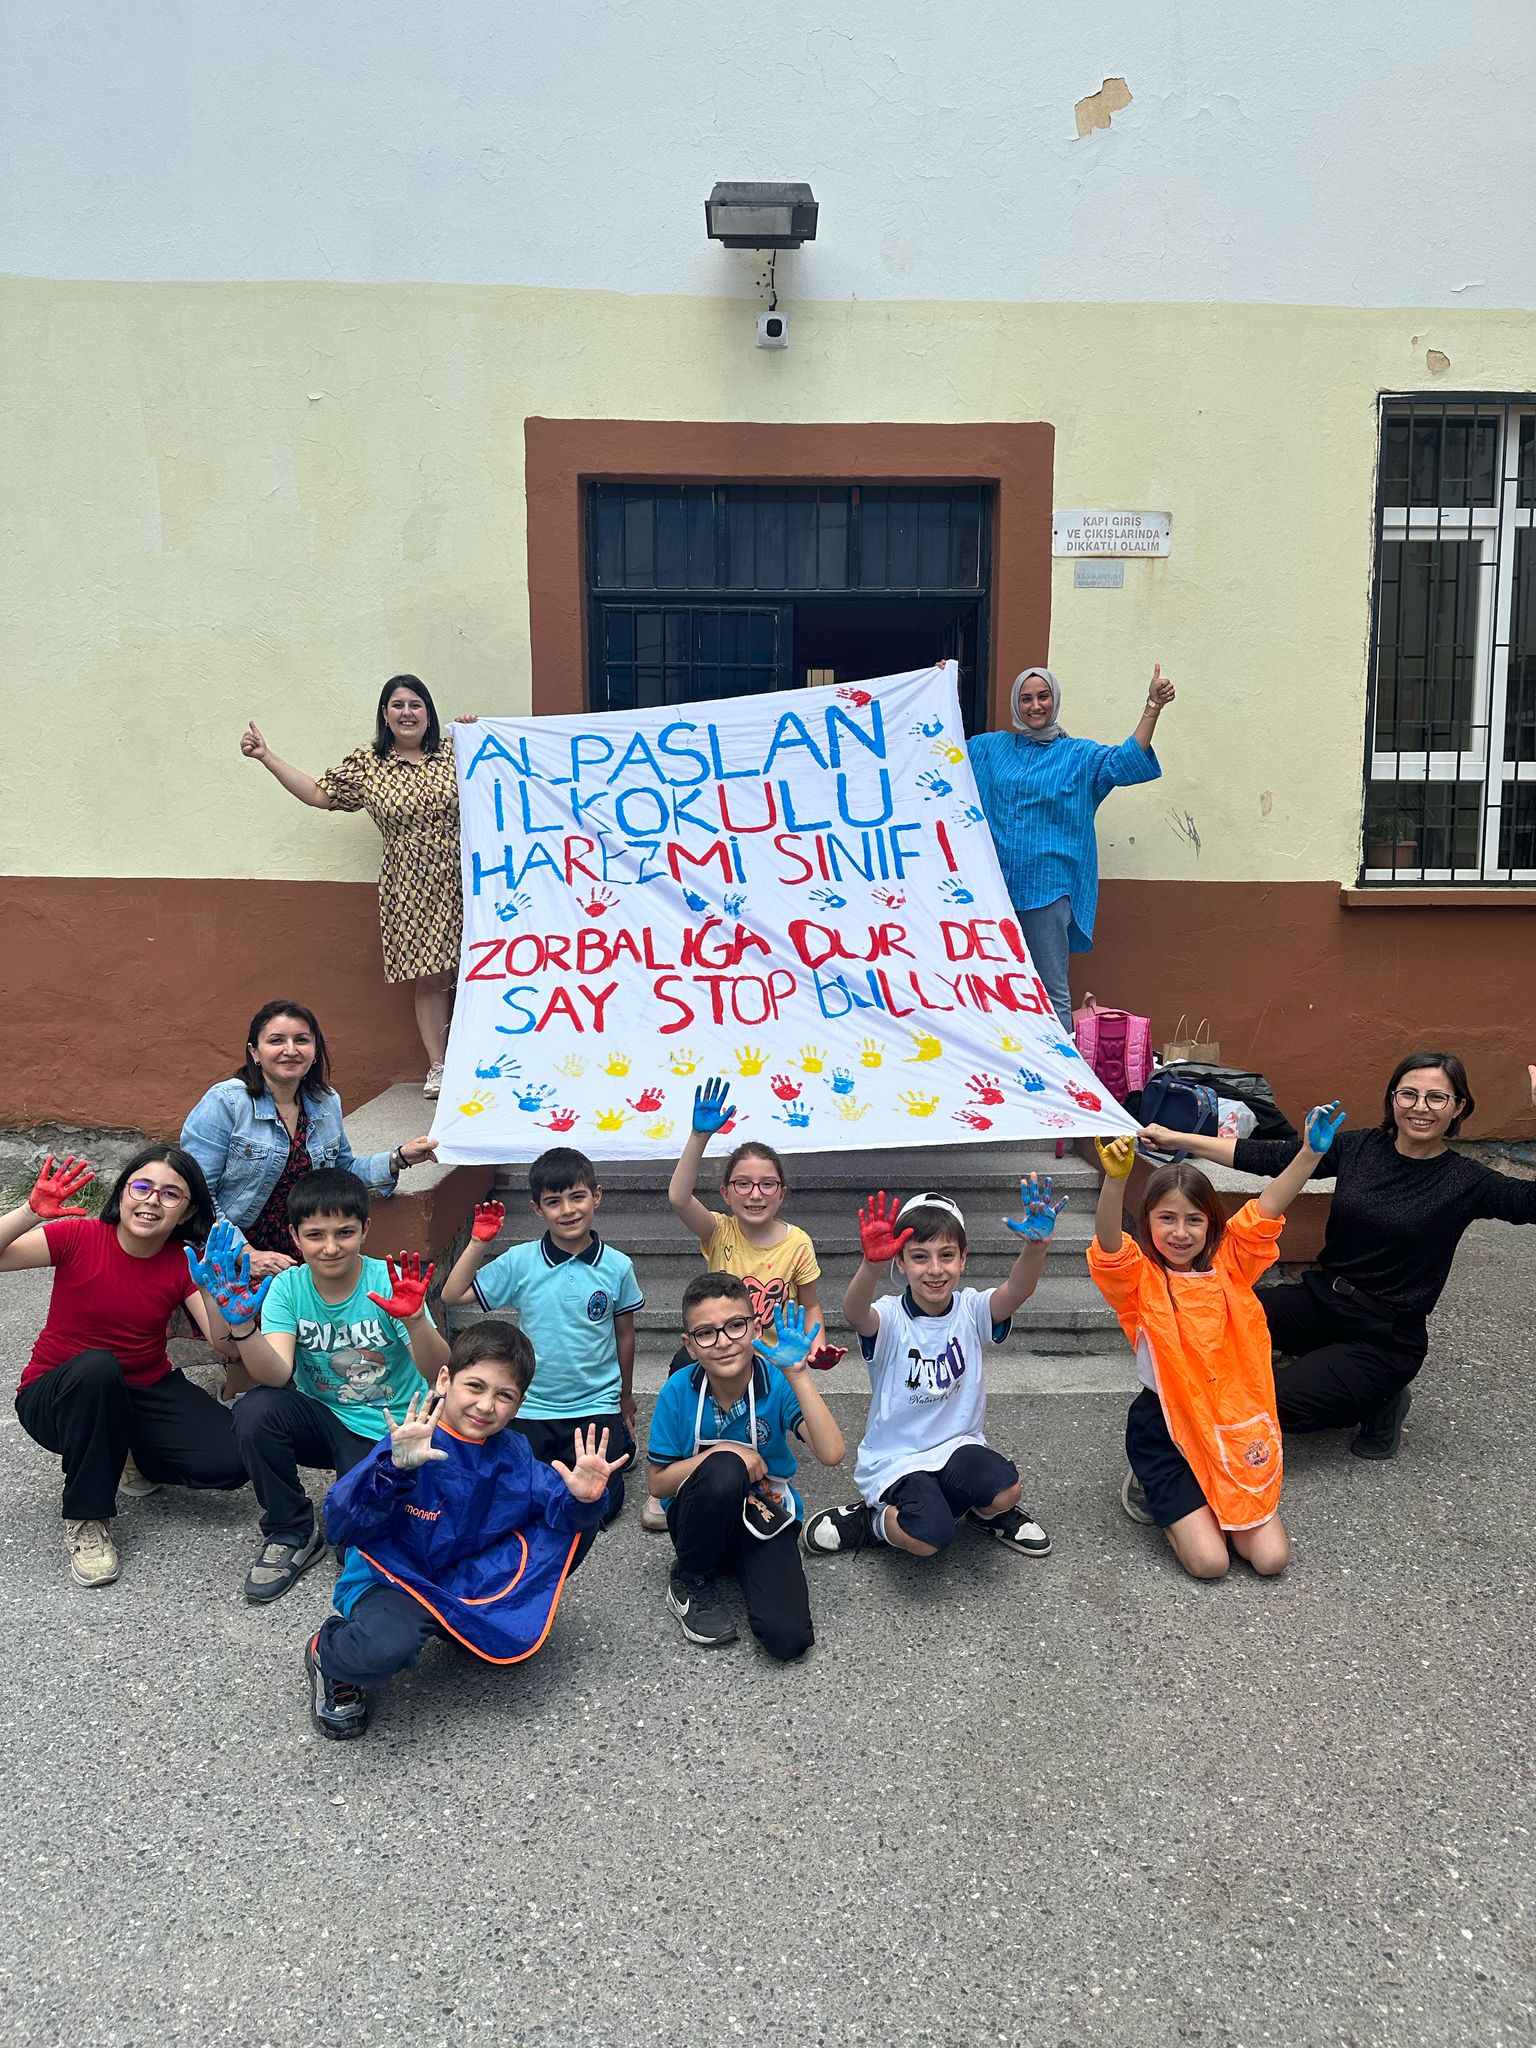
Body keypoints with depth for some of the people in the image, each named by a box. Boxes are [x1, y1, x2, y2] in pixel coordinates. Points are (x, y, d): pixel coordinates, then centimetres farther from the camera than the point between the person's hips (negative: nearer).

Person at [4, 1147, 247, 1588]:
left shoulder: (184, 1264, -8)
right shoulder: (79, 1237, -16)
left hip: (147, 1391, 3)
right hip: (55, 1397, -2)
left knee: (232, 1461, -20)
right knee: (97, 1366, -39)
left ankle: (132, 1456, 13)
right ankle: (86, 1518, -19)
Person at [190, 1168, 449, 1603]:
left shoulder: (388, 1281, -17)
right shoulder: (288, 1287, -9)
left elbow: (440, 1374, -27)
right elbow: (276, 1376, -24)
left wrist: (416, 1320, -46)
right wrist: (241, 1325, -41)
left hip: (392, 1432, -3)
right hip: (324, 1420, 3)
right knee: (254, 1410, -25)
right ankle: (293, 1534, -5)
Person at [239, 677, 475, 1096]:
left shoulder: (454, 751, 5)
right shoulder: (366, 765, 6)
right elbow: (318, 793, 9)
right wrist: (266, 756, 6)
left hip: (461, 884, 0)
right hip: (410, 892, 0)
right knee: (429, 979, 3)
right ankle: (438, 1067, 13)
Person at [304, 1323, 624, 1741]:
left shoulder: (511, 1453, -3)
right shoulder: (409, 1444, -22)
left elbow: (559, 1506, -4)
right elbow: (340, 1526, -30)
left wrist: (583, 1497, -29)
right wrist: (395, 1468, -47)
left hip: (468, 1579, 5)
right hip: (391, 1577, -5)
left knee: (573, 1524, -6)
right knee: (388, 1645, -40)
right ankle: (326, 1652, 0)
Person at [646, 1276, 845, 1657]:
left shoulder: (777, 1382, -17)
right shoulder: (677, 1392, -15)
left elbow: (831, 1454, -30)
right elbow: (658, 1484, -8)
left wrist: (797, 1373, -36)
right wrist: (719, 1453, -24)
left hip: (765, 1515, -1)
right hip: (700, 1517, 1)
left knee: (787, 1639, -25)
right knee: (724, 1470, -35)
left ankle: (740, 1564, 6)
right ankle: (690, 1582, -8)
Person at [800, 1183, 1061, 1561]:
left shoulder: (970, 1311, -5)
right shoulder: (890, 1319, -13)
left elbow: (1016, 1291, -26)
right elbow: (854, 1313, -37)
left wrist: (1036, 1245, -47)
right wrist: (872, 1263, -58)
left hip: (959, 1443, 3)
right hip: (896, 1457, -3)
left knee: (1005, 1491, -28)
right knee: (926, 1540, -28)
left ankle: (988, 1513, 7)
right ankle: (872, 1519, 4)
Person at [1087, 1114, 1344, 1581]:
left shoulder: (1228, 1263, -1)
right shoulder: (1140, 1278, -12)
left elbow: (1267, 1210, -11)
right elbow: (1109, 1248, -33)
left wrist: (1311, 1151, -25)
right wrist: (1115, 1178, -51)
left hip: (1232, 1420, 4)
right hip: (1165, 1425, -4)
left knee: (1271, 1557, -2)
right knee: (1209, 1561, -10)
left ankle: (1203, 1499, 24)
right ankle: (1151, 1485, 17)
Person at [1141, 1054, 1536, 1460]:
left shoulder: (1464, 1181, -9)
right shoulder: (1359, 1147, 0)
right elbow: (1272, 1157, -3)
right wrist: (1178, 1139, -10)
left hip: (1384, 1339, -4)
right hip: (1321, 1297, 5)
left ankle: (1375, 1403, 7)